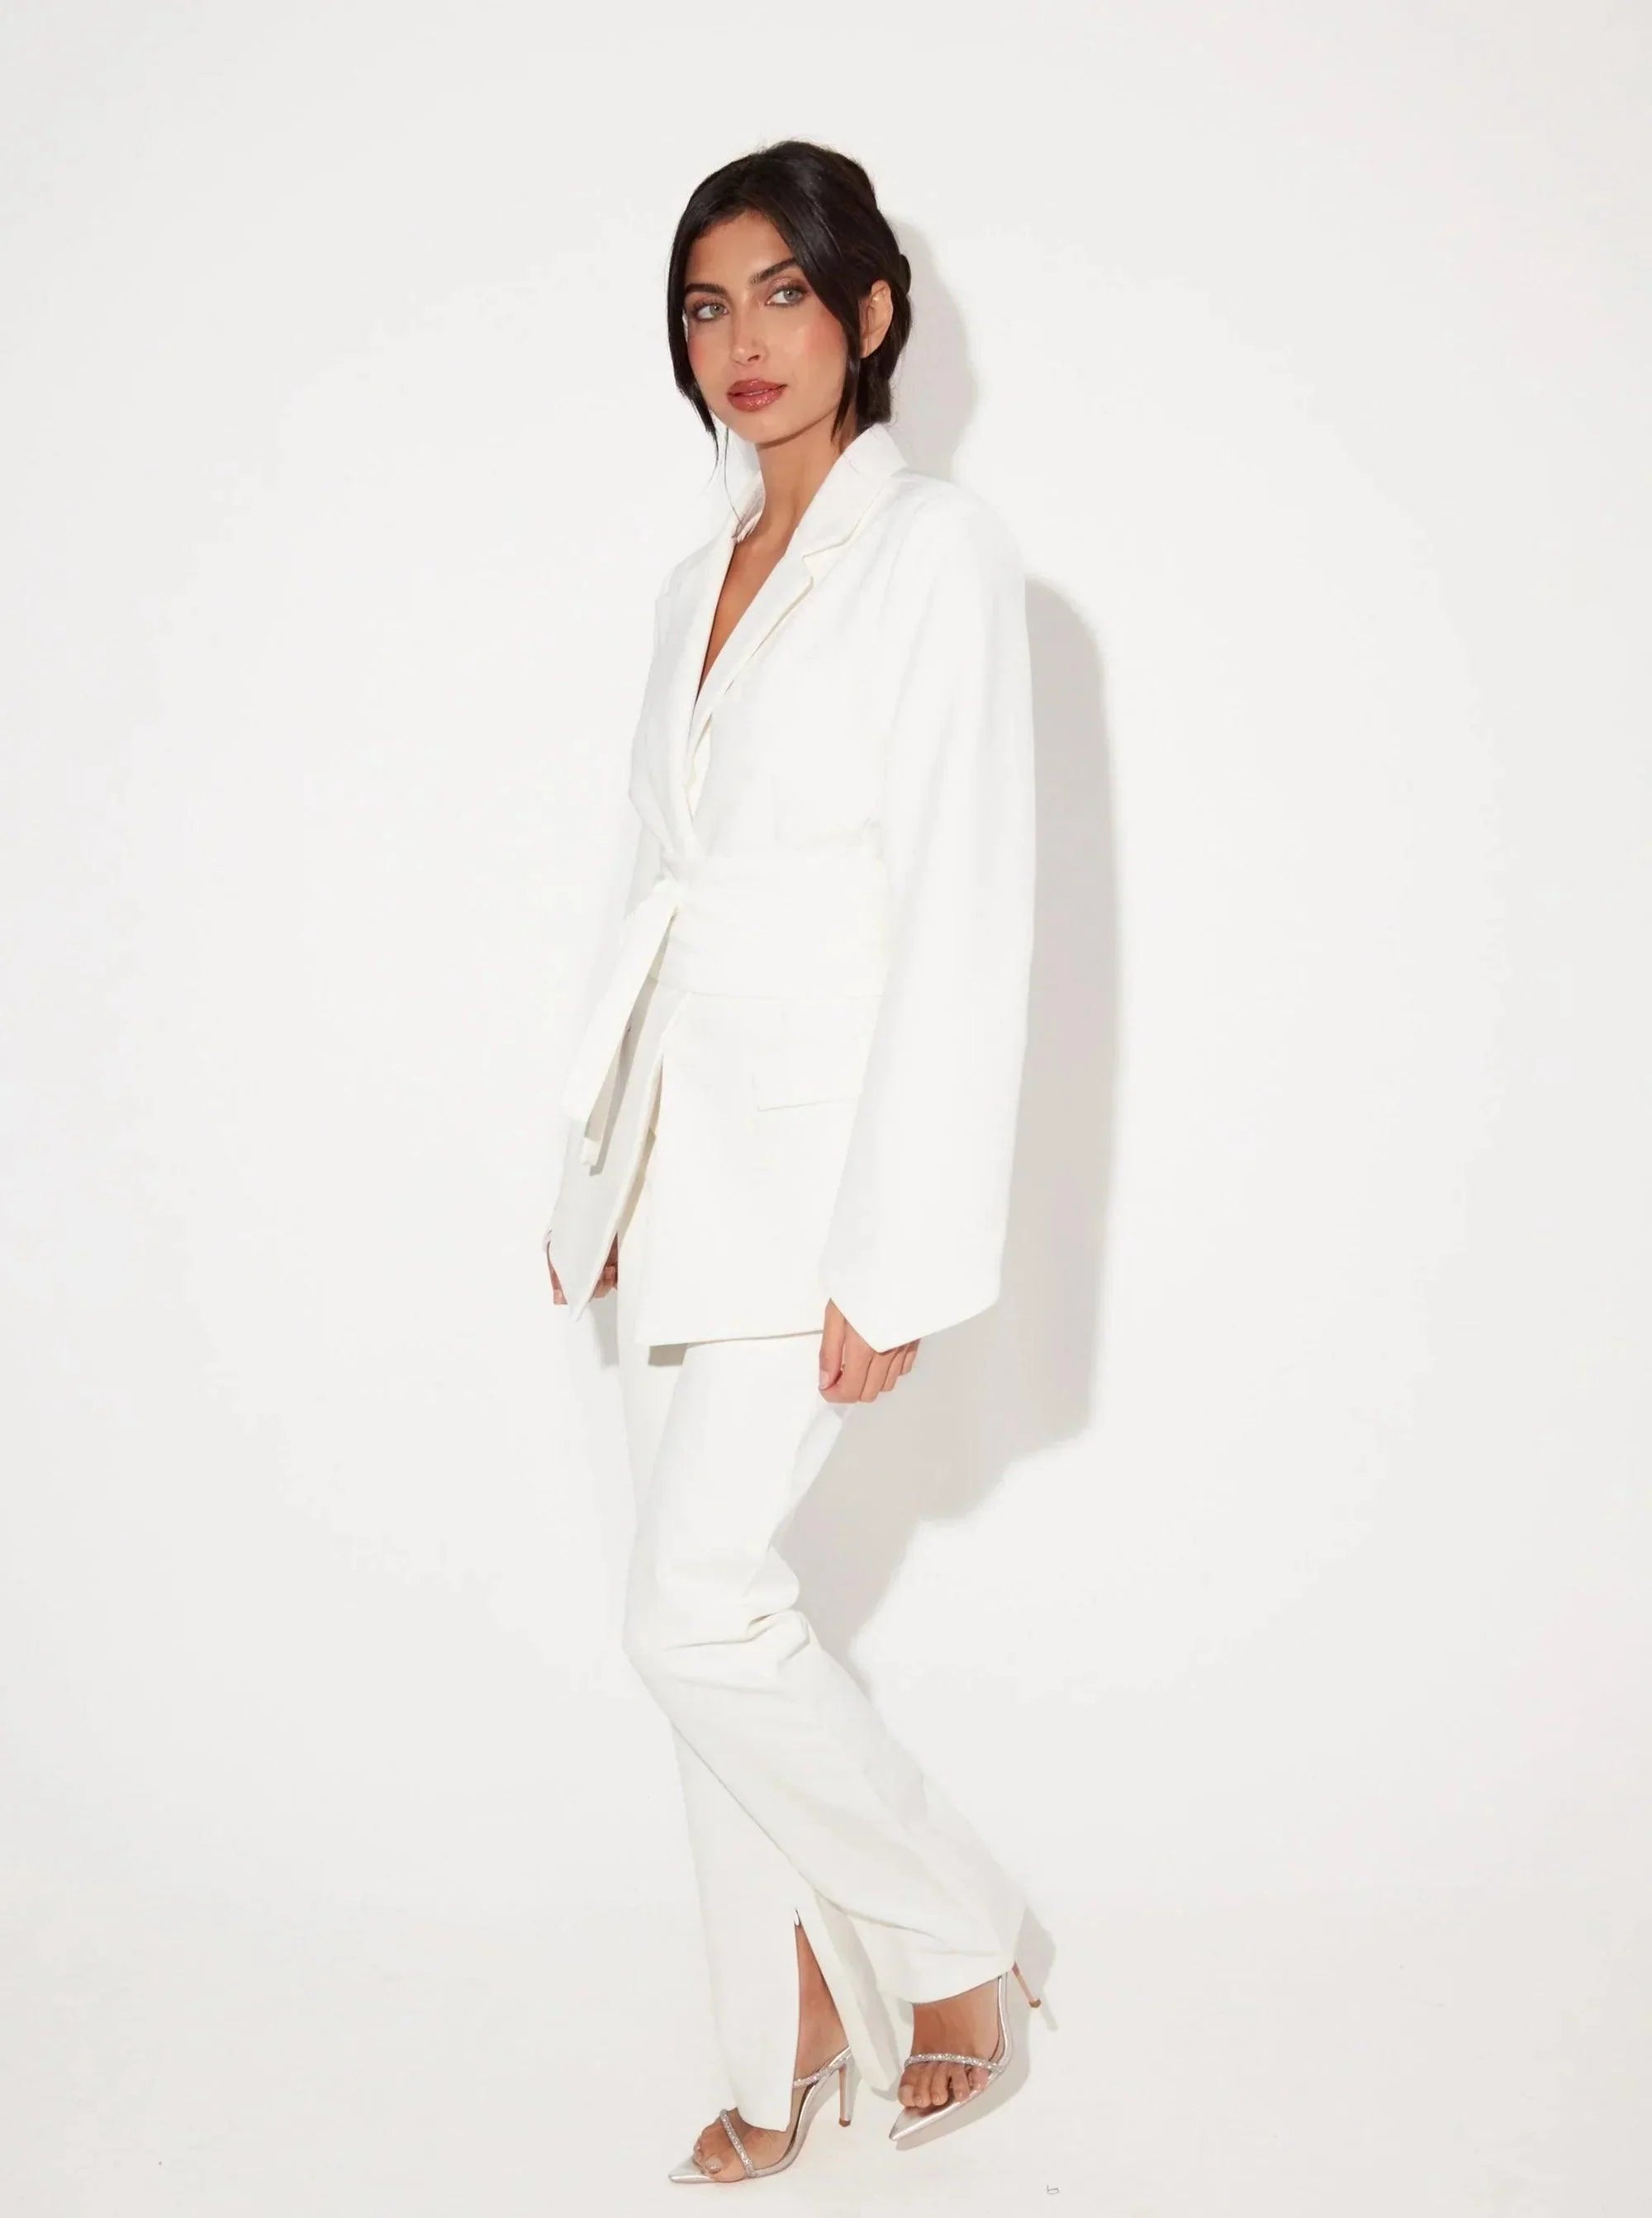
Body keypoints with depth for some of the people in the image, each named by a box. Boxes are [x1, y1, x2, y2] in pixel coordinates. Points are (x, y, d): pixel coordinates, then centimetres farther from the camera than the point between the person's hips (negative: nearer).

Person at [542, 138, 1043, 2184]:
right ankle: (787, 2033, 24)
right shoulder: (700, 584, 15)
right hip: (680, 1150, 7)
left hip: (819, 1153, -7)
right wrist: (596, 1178, 16)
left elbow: (966, 916, -14)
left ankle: (953, 1941, 13)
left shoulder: (939, 551, -8)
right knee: (711, 1613, 9)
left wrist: (899, 1255, -18)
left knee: (695, 1609, -10)